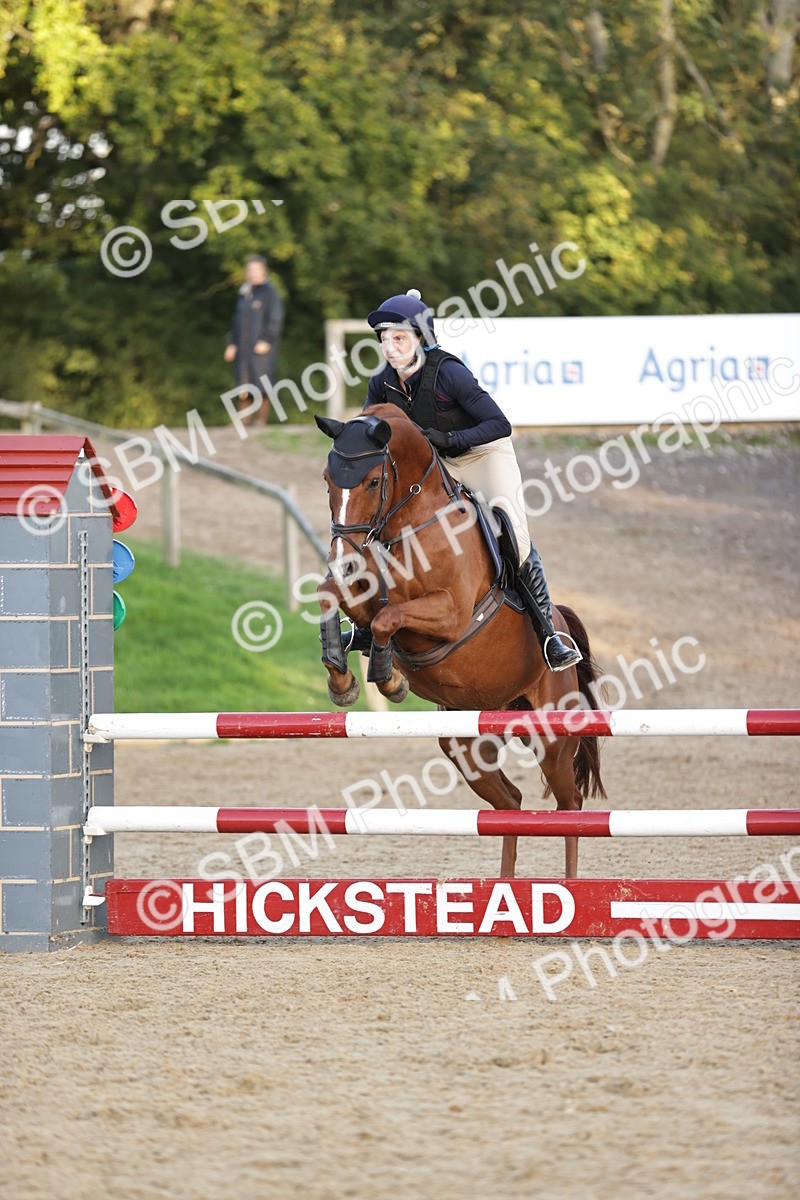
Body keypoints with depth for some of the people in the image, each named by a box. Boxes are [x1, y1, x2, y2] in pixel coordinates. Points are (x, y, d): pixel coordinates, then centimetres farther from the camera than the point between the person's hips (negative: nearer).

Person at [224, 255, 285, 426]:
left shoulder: (269, 292, -2)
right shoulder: (244, 294, 17)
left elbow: (275, 320, -7)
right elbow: (236, 320, 21)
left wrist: (266, 341, -15)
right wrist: (231, 344, 14)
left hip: (261, 348, -6)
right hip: (243, 349, 6)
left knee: (261, 388, -7)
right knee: (243, 389, 2)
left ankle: (261, 421, -2)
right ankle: (243, 423, 4)